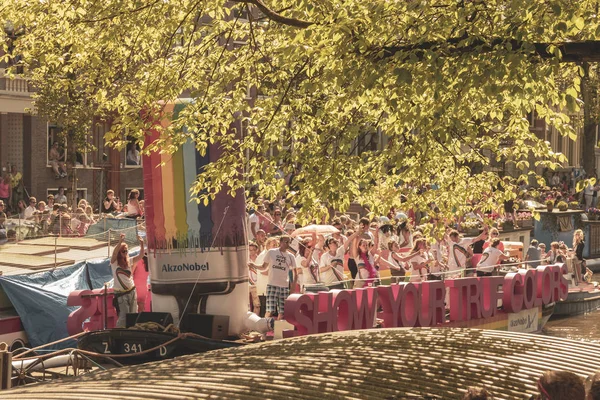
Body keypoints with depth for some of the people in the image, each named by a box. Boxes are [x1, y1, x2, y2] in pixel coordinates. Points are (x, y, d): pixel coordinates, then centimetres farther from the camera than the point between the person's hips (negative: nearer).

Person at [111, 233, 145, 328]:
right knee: (124, 316, -6)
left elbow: (141, 256, -1)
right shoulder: (114, 262, -6)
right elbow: (114, 253, -25)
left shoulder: (129, 261, 7)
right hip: (121, 294, -5)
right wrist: (120, 241, -39)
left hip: (132, 291, 5)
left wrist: (141, 244, -17)